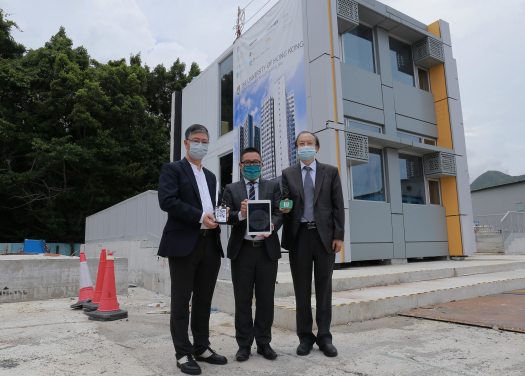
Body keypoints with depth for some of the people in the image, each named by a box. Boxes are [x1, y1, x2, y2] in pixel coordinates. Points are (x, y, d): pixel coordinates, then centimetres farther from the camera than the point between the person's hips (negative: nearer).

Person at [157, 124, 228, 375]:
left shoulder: (210, 176, 22)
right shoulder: (172, 169, 1)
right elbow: (167, 201, -13)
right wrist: (200, 217, -16)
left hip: (210, 244, 7)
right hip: (184, 243, -6)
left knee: (204, 300, 13)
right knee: (181, 301, 2)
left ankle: (202, 348, 25)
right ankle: (183, 354, 14)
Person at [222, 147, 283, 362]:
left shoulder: (273, 187, 10)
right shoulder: (231, 189, 10)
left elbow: (279, 213, -1)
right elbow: (227, 217, -1)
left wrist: (271, 226, -22)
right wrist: (240, 214, -22)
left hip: (268, 249, 1)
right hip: (242, 249, 0)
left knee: (266, 299, 8)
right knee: (242, 300, 7)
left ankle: (264, 343, 22)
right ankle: (244, 345, 20)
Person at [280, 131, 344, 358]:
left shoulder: (330, 172, 8)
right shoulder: (288, 174, 10)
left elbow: (338, 205, 3)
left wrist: (339, 235, -4)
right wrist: (284, 207, -20)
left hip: (325, 235, 0)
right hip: (299, 236, 1)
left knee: (324, 287, 7)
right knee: (302, 289, 7)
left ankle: (324, 337, 19)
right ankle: (305, 337, 20)